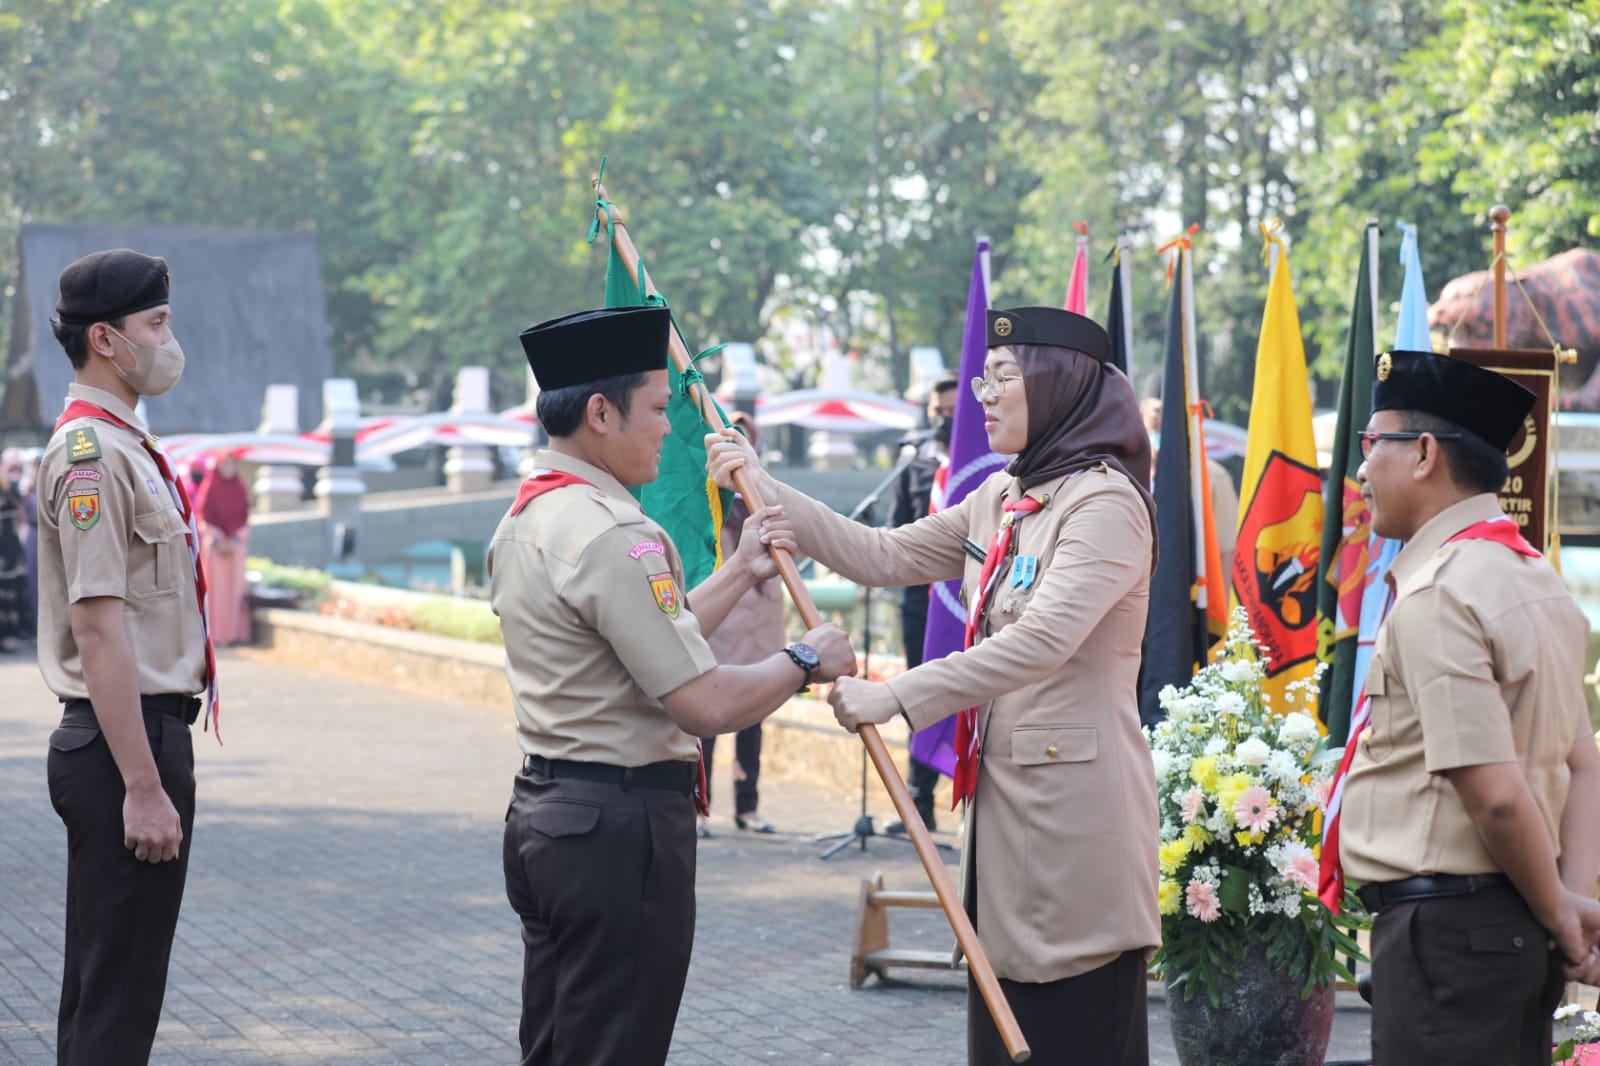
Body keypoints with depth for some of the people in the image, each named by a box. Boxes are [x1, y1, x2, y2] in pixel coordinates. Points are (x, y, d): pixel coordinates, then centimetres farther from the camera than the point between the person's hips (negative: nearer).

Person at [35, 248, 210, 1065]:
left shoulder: (121, 445, 16)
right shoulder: (92, 454, -15)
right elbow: (98, 630, -21)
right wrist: (143, 785, -22)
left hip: (148, 734, 10)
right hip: (124, 743, -10)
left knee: (100, 989, 15)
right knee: (116, 1000, -7)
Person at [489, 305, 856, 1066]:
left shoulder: (525, 519, 12)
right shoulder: (611, 534, -20)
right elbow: (708, 704, -22)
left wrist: (741, 572, 21)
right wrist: (806, 660, -7)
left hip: (543, 811, 10)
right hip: (621, 827, -10)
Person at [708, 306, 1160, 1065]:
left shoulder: (1104, 502, -13)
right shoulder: (1000, 501, 15)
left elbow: (1042, 642, -24)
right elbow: (884, 557, 16)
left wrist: (895, 696, -25)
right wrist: (768, 491, 12)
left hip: (1075, 801, -9)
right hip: (1002, 792, 9)